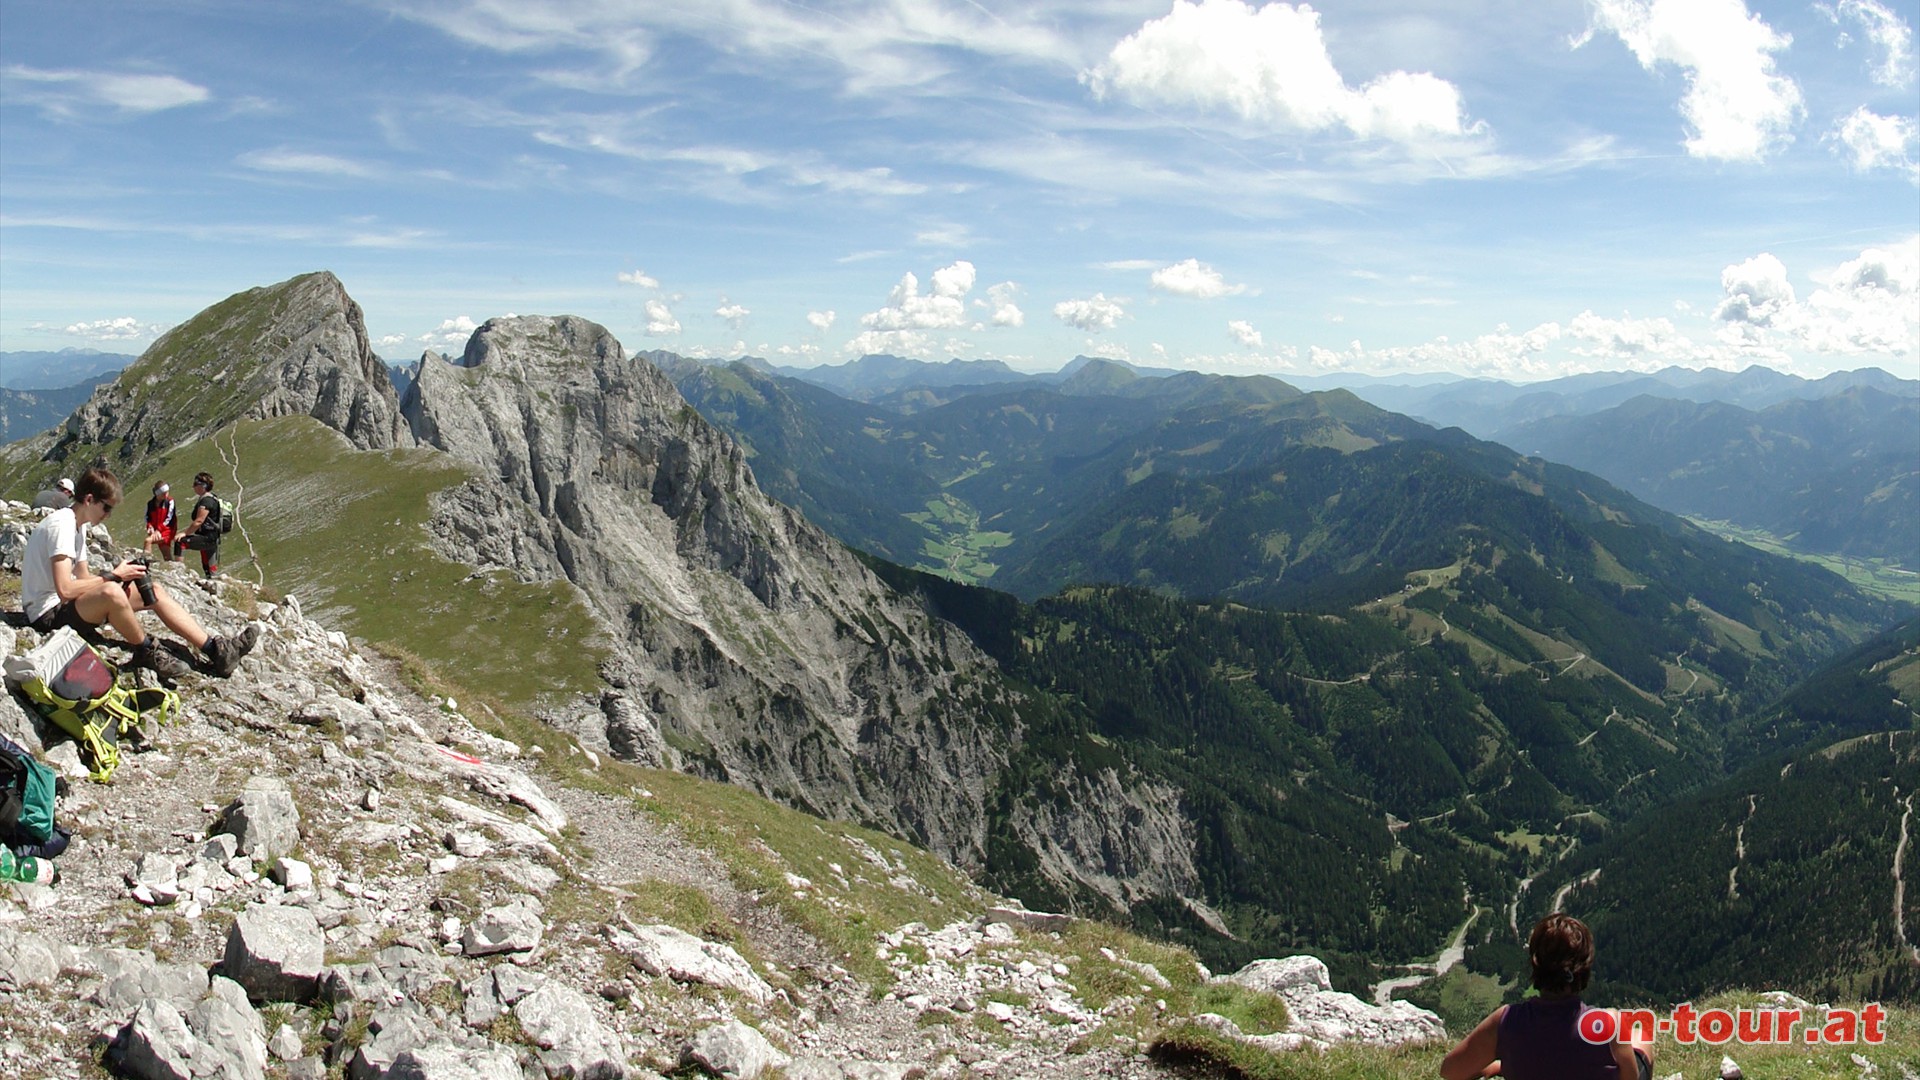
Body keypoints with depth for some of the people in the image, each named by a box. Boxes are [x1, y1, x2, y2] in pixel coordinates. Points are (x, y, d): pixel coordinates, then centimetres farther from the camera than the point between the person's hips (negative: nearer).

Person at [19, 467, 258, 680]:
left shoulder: (78, 525, 12)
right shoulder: (61, 525, -19)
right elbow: (65, 589, -27)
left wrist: (120, 575, -5)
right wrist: (113, 576, -17)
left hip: (70, 604, 10)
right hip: (48, 613, -10)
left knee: (154, 592, 3)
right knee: (111, 592, -37)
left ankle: (216, 649, -4)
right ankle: (147, 652, -12)